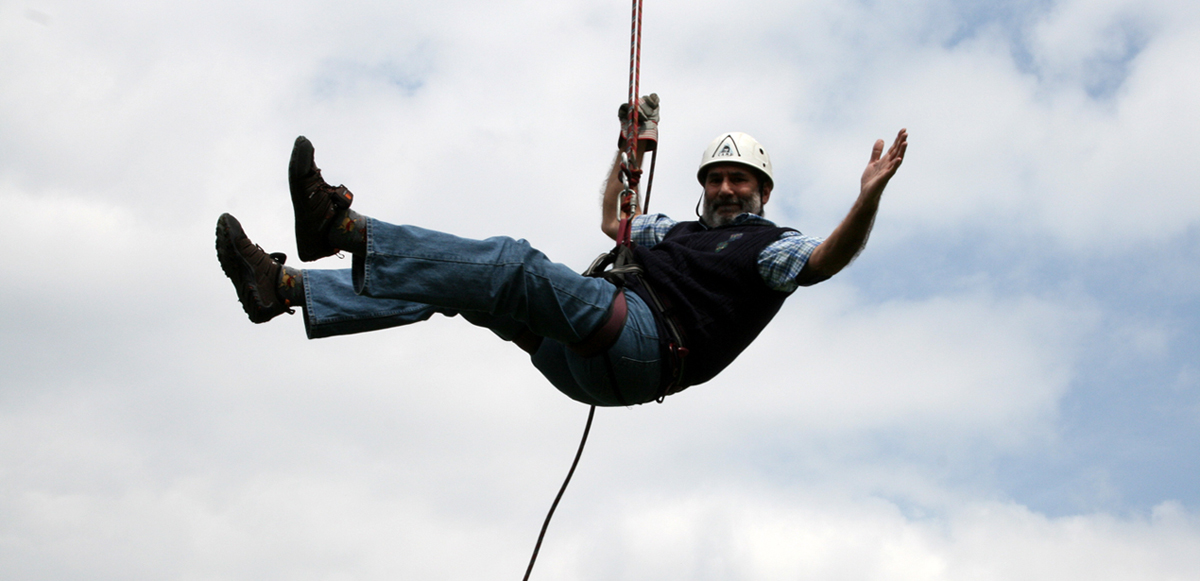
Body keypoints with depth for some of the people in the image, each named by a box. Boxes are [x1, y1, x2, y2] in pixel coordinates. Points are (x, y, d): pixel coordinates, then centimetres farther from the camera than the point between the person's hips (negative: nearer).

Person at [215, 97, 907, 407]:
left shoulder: (771, 244, 10)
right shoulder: (678, 229, 33)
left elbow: (826, 262, -11)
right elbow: (612, 222, 48)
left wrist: (869, 199, -27)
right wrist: (632, 151, 40)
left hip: (649, 345, -8)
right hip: (586, 364, 8)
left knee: (514, 264, -27)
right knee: (460, 285, -2)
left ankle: (344, 226, -32)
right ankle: (285, 286, -8)